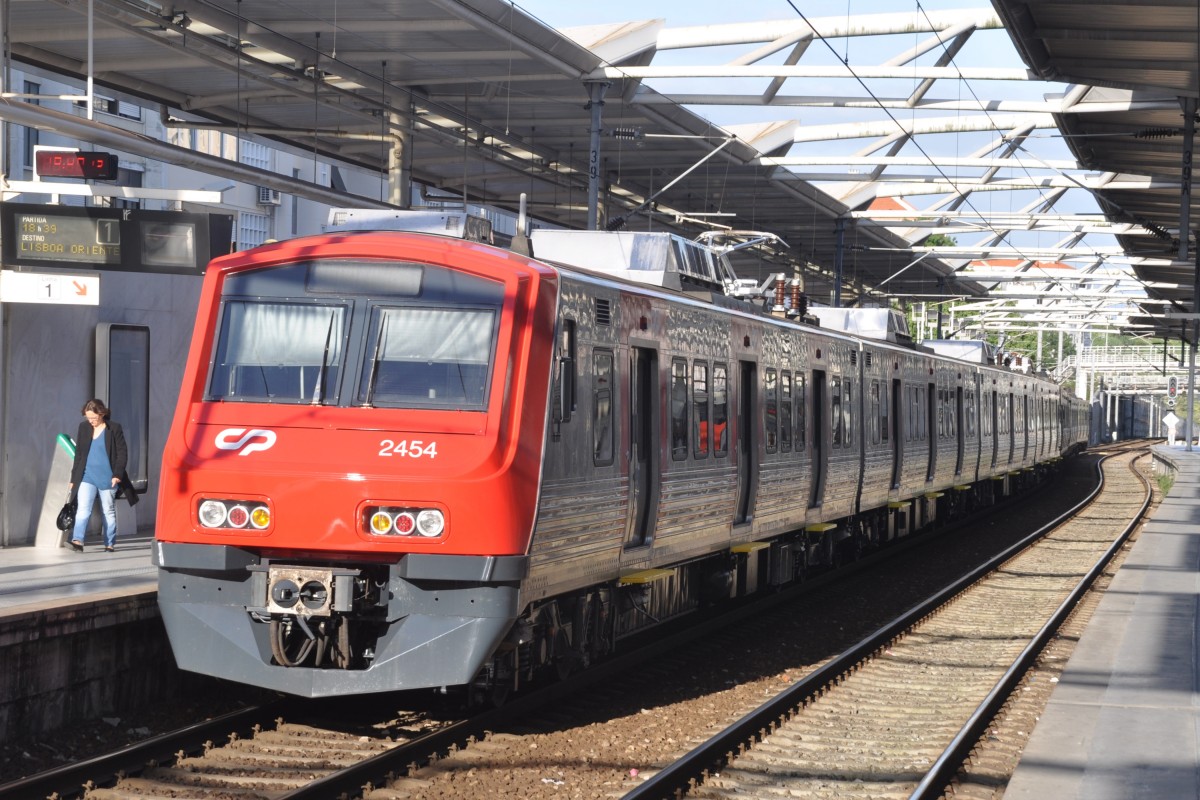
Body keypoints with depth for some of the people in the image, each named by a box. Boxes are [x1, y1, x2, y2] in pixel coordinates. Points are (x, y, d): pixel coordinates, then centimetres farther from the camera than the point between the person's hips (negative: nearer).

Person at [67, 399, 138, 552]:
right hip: (87, 477, 2)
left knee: (109, 512, 7)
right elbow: (78, 453, 13)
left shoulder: (114, 429, -4)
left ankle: (110, 544, 15)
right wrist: (74, 477, 12)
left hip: (107, 479, -2)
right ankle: (77, 541, -22)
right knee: (83, 509, -12)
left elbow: (122, 453, -4)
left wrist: (117, 474, -14)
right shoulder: (83, 427, 7)